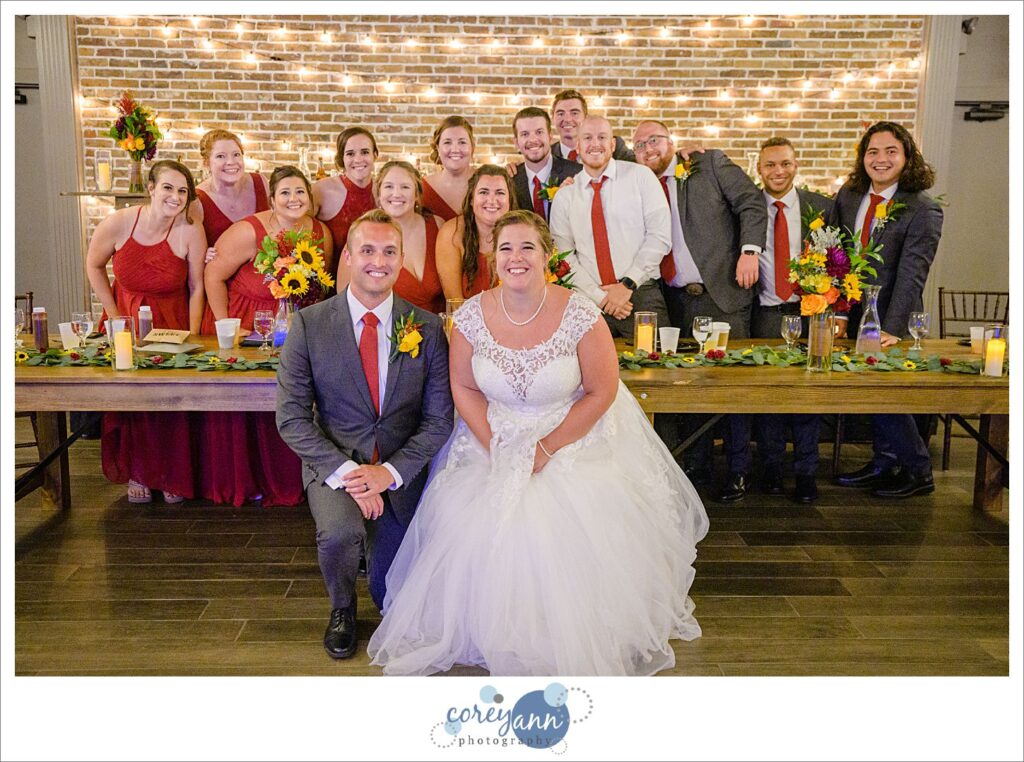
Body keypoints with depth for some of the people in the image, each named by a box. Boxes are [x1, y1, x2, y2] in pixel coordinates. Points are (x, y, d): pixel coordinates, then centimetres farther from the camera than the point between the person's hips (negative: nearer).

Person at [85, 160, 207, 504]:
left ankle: (173, 477, 9)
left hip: (172, 321, -1)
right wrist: (113, 315, 0)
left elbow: (197, 288, -7)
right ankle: (137, 474, 14)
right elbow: (94, 265, 5)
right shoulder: (118, 223, -12)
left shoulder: (191, 231, -15)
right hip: (126, 317, 1)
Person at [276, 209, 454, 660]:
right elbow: (291, 417, -9)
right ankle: (342, 608, 5)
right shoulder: (310, 325, -7)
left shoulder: (428, 328, -4)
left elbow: (439, 419, -3)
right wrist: (345, 472, -20)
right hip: (334, 462, -1)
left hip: (402, 469, 2)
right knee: (339, 532, -32)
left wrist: (390, 471, -16)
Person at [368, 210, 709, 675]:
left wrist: (548, 449, -13)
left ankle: (574, 642, 7)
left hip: (576, 438, -2)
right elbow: (463, 387, 3)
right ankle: (494, 639, 13)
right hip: (495, 440, 3)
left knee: (573, 529, -22)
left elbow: (602, 392, -9)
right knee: (474, 529, -16)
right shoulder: (472, 316, -7)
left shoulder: (579, 315, -15)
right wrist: (494, 449, -10)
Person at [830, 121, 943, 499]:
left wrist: (891, 330, -27)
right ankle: (884, 464, 28)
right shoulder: (847, 196, 4)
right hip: (850, 314, 5)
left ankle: (918, 471, 16)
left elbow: (911, 275, -20)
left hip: (890, 319, -5)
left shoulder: (923, 209, -13)